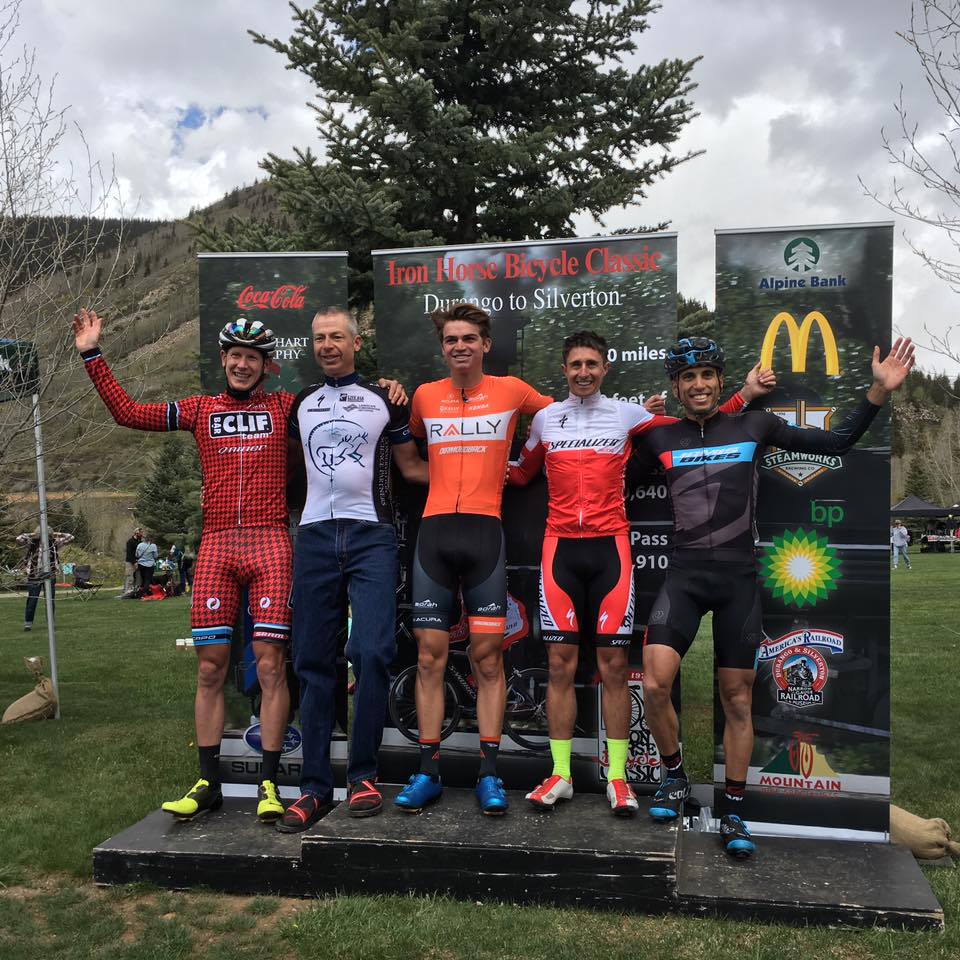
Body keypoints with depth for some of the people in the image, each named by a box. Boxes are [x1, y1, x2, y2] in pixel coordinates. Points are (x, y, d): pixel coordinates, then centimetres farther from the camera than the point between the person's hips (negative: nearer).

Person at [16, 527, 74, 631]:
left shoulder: (54, 542, 2)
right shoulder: (33, 542, -3)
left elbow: (70, 538, 1)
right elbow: (19, 539, -18)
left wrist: (57, 534, -2)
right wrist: (32, 535, -11)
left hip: (50, 576, 2)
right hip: (34, 576, -2)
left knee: (50, 600, 8)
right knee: (32, 600, 0)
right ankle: (28, 623, 7)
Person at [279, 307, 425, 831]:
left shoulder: (384, 399, 8)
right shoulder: (301, 402, 17)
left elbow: (411, 466, 13)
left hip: (371, 535, -2)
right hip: (315, 535, 3)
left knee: (372, 654, -12)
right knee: (313, 661, 2)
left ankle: (363, 775, 4)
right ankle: (314, 786, 9)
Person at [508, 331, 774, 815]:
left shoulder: (628, 415, 7)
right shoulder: (545, 418, 12)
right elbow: (521, 473, 25)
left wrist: (746, 393, 5)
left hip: (609, 547, -1)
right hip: (560, 548, 1)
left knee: (614, 666, -1)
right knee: (560, 665, 1)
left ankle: (617, 777, 10)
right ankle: (560, 775, 10)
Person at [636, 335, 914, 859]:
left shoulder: (754, 426, 4)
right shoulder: (659, 438, 6)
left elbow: (838, 441, 9)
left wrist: (879, 391, -1)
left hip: (739, 578, 0)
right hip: (685, 573, 0)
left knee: (737, 699, 7)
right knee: (654, 685, -16)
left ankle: (732, 813, 23)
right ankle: (674, 776, 12)